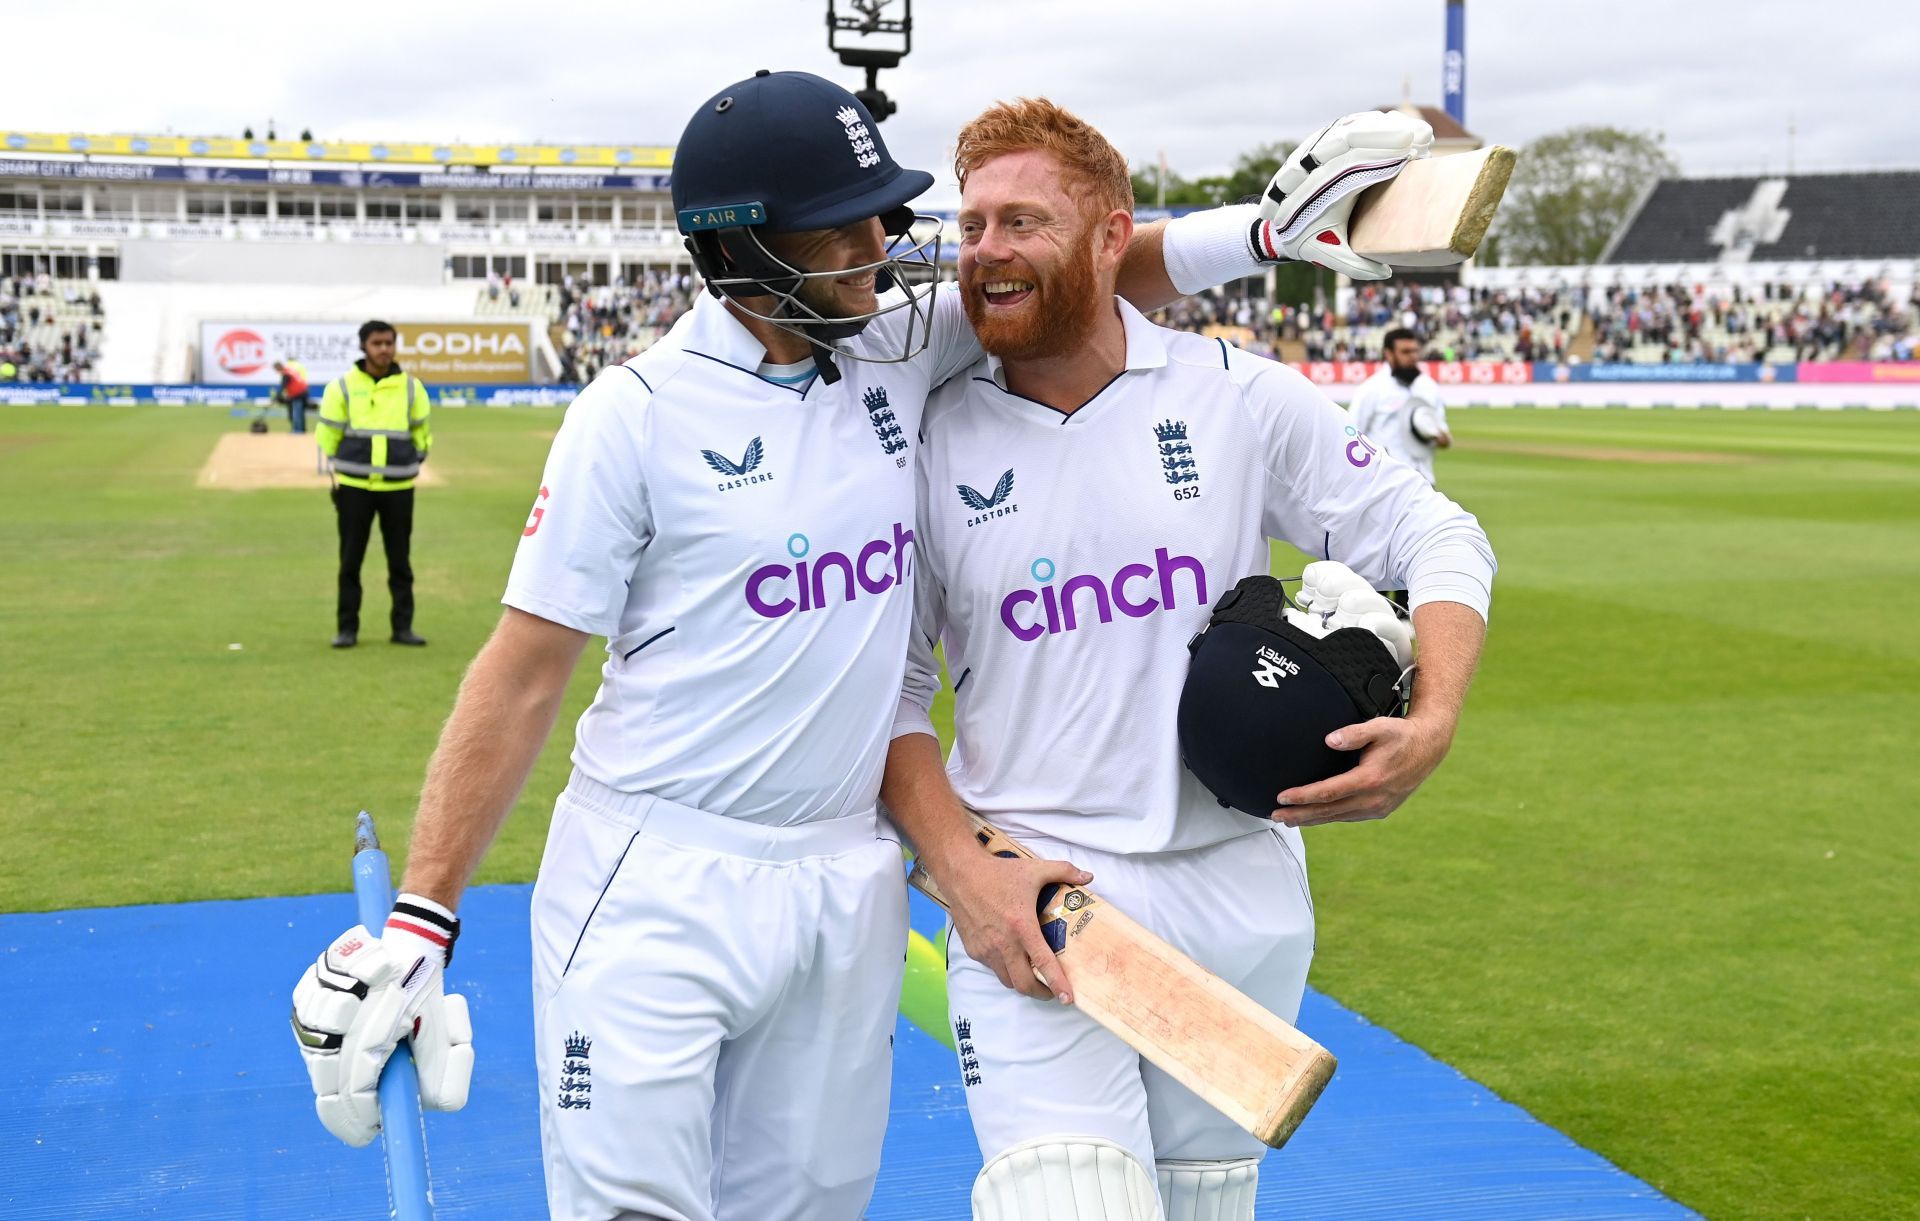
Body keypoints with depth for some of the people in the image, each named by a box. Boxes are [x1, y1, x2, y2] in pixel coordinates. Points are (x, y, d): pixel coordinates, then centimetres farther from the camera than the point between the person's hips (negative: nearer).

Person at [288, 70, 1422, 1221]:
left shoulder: (902, 350, 4)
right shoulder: (639, 412, -9)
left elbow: (1083, 276, 11)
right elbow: (525, 672, -8)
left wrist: (1271, 229, -7)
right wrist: (419, 920, -13)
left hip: (848, 889, 5)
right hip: (654, 893, -4)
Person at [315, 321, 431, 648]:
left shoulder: (411, 387, 4)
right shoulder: (343, 386, 0)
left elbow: (422, 432, 15)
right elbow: (328, 434, 6)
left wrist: (411, 464, 9)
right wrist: (338, 471, 4)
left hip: (399, 487, 1)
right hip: (353, 486, -1)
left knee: (400, 560, 5)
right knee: (350, 560, 3)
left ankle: (402, 626, 13)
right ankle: (347, 628, 10)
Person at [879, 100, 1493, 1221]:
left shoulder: (1242, 399, -1)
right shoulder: (934, 438, -1)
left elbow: (1436, 541, 4)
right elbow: (891, 687, 3)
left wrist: (1433, 726, -12)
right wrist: (961, 867, -11)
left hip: (1242, 889, 2)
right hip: (1035, 888, -1)